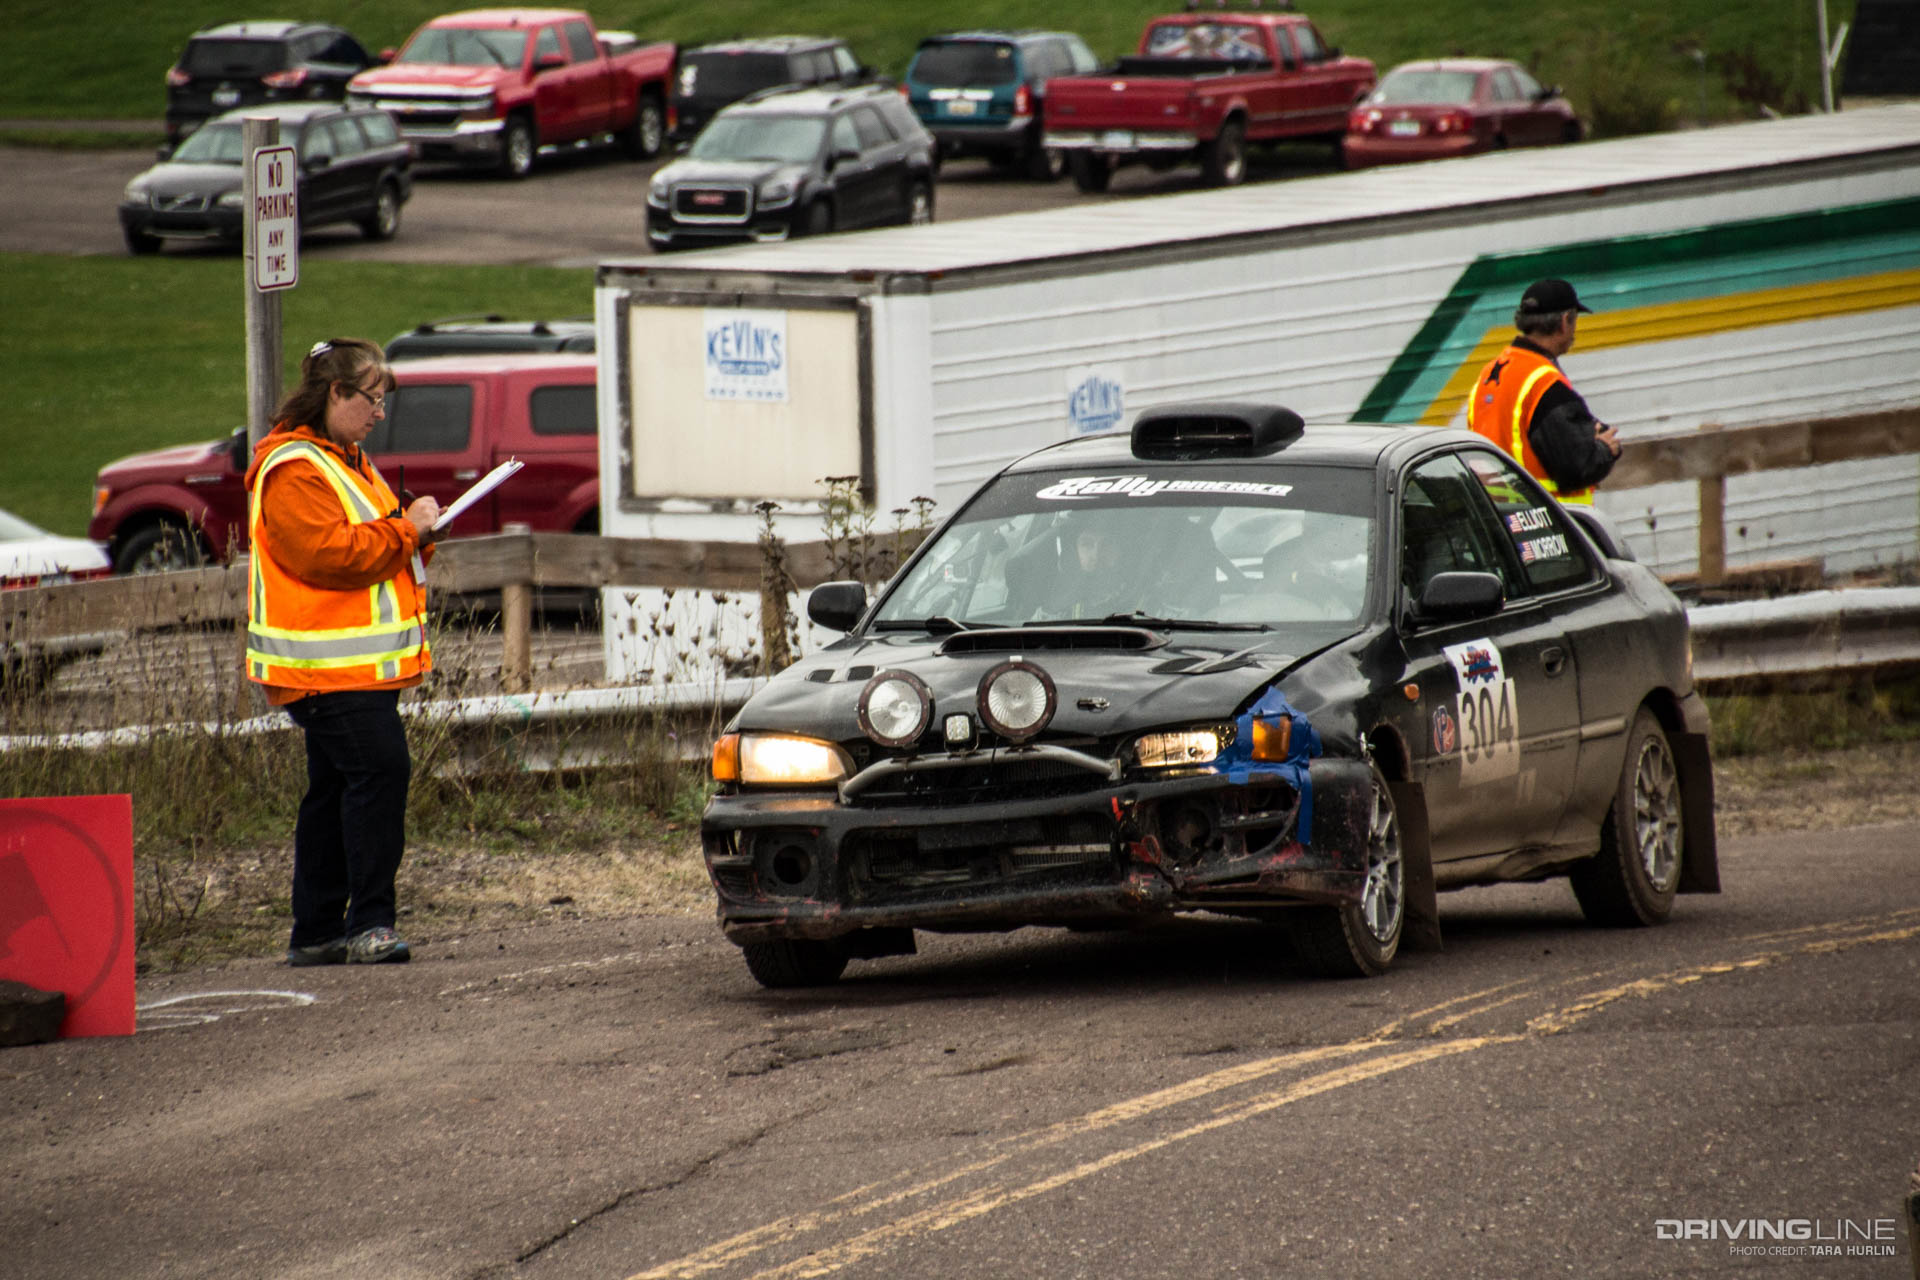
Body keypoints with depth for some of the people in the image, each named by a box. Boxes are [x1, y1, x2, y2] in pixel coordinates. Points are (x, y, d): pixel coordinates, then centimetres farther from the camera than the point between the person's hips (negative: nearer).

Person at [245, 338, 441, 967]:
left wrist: (416, 528, 9)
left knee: (335, 788, 10)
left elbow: (372, 545, 31)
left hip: (361, 664, 11)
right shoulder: (293, 472, -12)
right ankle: (368, 922, -20)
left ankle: (316, 934, 13)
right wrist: (406, 529, -15)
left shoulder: (344, 462, 21)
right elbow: (331, 554, -23)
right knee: (379, 770, -19)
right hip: (329, 667, -11)